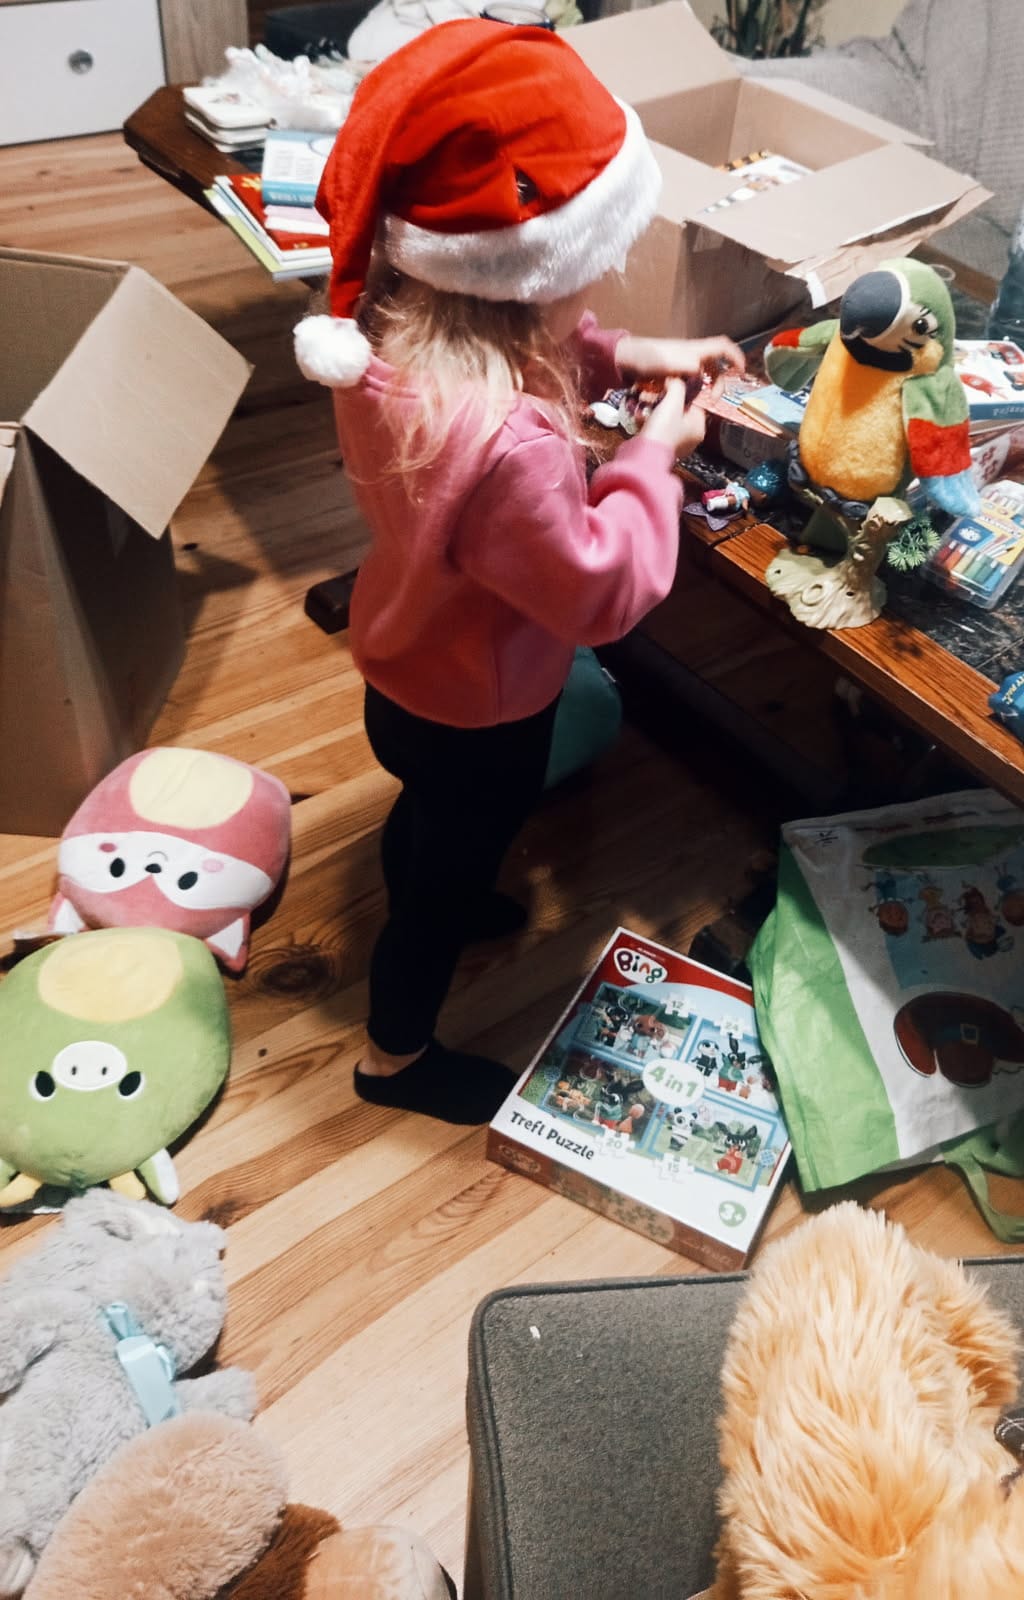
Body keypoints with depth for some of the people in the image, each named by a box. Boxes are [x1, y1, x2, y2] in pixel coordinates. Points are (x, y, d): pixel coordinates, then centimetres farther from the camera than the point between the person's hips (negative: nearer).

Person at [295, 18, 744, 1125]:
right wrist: (653, 455, -18)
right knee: (456, 868, 18)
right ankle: (397, 1056, 45)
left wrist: (631, 357, -5)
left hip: (410, 660, 8)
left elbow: (532, 346, 6)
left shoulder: (396, 317, -15)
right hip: (476, 709, -8)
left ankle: (423, 904, 67)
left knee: (428, 812, 35)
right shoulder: (502, 444, -43)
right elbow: (602, 590, -29)